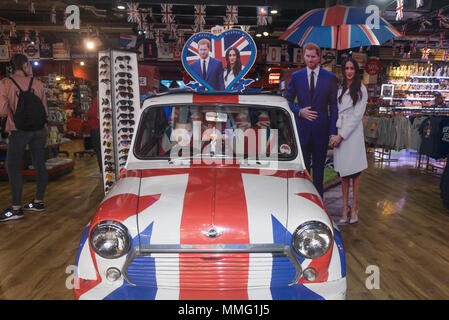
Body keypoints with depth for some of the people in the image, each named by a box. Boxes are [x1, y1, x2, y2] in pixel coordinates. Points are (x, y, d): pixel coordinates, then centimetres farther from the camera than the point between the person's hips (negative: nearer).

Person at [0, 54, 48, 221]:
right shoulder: (38, 83, 5)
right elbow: (45, 110, 8)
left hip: (19, 130, -4)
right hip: (39, 129, 4)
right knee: (39, 164, 10)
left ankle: (16, 208, -1)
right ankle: (38, 201, 19)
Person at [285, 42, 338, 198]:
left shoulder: (330, 78, 2)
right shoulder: (296, 77, 6)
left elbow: (333, 106, 1)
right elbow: (288, 100, 10)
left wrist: (333, 132, -6)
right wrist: (299, 111, -10)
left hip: (321, 129, 0)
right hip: (302, 129, 1)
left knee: (319, 167, 9)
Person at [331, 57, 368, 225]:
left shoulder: (361, 89, -1)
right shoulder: (339, 89, 13)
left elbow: (357, 115, -7)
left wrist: (341, 135, -12)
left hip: (353, 133, -4)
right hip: (339, 133, 4)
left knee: (354, 172, 1)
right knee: (343, 172, 6)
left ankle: (354, 208, 8)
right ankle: (345, 207, 12)